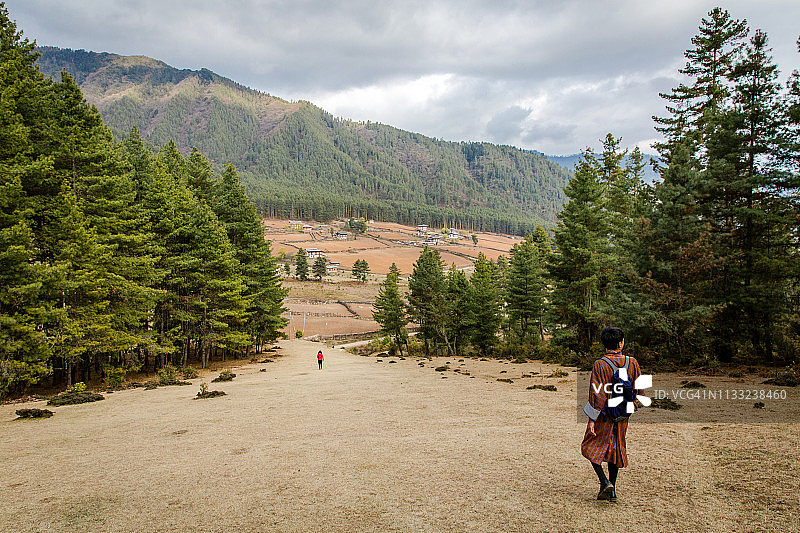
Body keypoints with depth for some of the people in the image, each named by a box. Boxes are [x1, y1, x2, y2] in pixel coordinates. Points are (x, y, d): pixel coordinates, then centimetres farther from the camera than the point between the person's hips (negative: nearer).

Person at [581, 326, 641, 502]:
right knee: (616, 449, 17)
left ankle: (605, 483, -4)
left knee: (591, 447, 11)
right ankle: (612, 491, 21)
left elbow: (597, 394, -17)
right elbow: (639, 389, 4)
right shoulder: (632, 363, -6)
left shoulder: (599, 365, -17)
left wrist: (592, 419, -11)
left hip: (603, 415, -4)